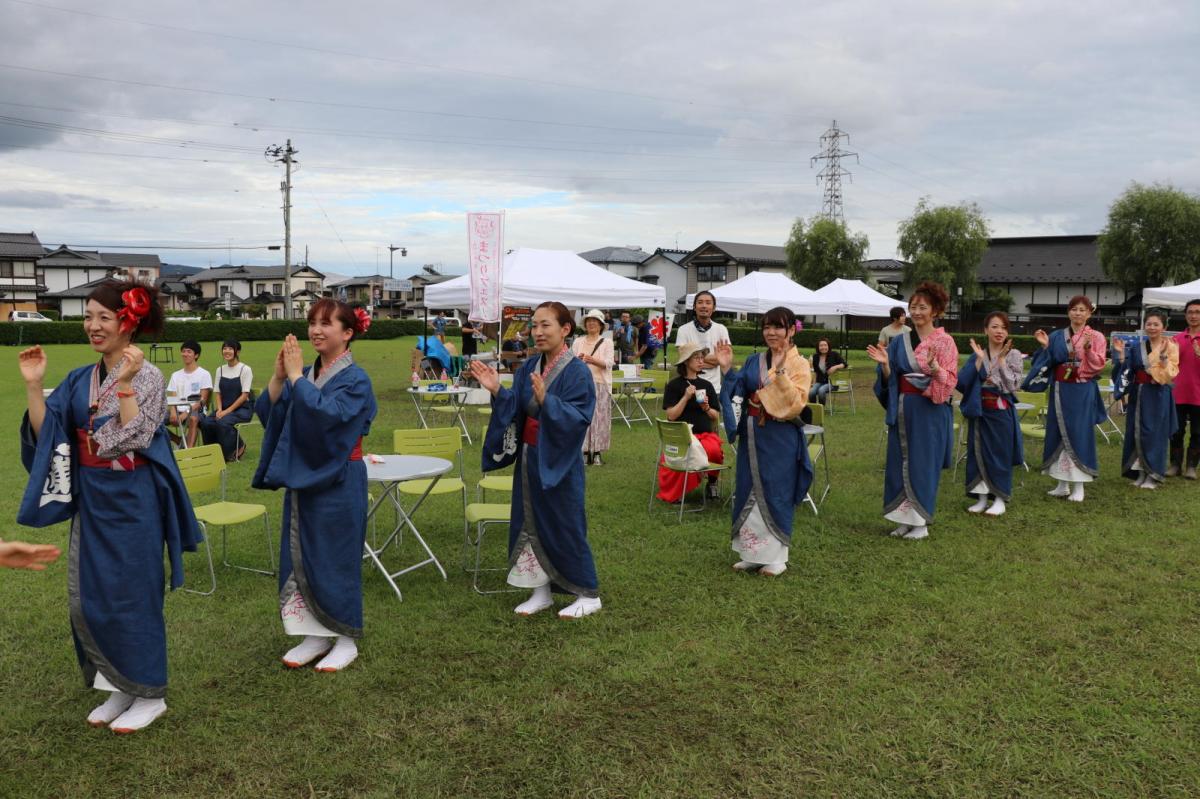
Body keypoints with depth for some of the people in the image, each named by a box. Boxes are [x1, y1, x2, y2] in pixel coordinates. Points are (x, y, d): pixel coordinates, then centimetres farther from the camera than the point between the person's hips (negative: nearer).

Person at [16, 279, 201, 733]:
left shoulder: (146, 376, -12)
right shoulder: (79, 380, 7)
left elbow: (137, 438, -21)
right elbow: (45, 434, 3)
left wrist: (126, 384, -27)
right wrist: (33, 385, -5)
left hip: (132, 501, -7)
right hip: (90, 500, 7)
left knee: (132, 595, 2)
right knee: (88, 597, 12)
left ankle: (149, 694, 18)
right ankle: (120, 688, 28)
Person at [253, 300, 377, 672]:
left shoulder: (355, 379, -11)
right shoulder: (305, 373, 7)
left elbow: (327, 414, -28)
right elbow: (268, 414, 1)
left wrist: (296, 376, -21)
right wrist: (278, 376, -12)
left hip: (338, 481, -7)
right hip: (302, 479, 7)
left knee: (336, 558, 2)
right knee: (300, 557, 11)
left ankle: (345, 640, 16)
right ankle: (315, 634, 24)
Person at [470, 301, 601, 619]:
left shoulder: (577, 372, -15)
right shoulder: (528, 368, 5)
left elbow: (579, 417, -25)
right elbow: (515, 411, 3)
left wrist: (546, 400, -37)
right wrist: (497, 390, -13)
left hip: (559, 461, -7)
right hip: (530, 458, 7)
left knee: (564, 526, 1)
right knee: (530, 522, 12)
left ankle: (588, 595, 17)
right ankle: (541, 592, 25)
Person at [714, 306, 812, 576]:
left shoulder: (799, 364, -6)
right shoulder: (754, 361, 9)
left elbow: (795, 404, -19)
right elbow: (737, 391, 7)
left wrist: (780, 372, -27)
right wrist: (727, 368, -4)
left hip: (780, 439, -5)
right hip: (752, 435, 5)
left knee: (776, 494, 2)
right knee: (749, 491, 9)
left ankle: (775, 557, 15)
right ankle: (752, 552, 21)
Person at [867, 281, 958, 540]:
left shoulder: (944, 342, -5)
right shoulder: (900, 341, 8)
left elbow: (950, 381, -11)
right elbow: (890, 379, 8)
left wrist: (934, 367, -29)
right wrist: (884, 364, -12)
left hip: (930, 411, -5)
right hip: (902, 409, 5)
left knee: (923, 464, 0)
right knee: (900, 463, 6)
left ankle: (921, 522, 10)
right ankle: (904, 518, 16)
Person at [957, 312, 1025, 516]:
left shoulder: (1013, 355, -2)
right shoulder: (977, 354, 5)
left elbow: (1014, 386, -11)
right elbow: (962, 381, -8)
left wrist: (1001, 360, -14)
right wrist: (979, 360, -14)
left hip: (1001, 411, -3)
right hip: (979, 411, 3)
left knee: (1000, 453, 2)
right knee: (979, 452, 6)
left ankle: (1000, 499, 13)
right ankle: (982, 498, 17)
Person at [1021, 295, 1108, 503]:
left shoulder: (1096, 337, 1)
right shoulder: (1057, 336, 9)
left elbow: (1098, 365, -9)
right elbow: (1049, 363, 7)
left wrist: (1088, 348, -23)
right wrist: (1045, 346, -6)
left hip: (1082, 392, -4)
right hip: (1060, 390, 4)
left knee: (1079, 434, -3)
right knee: (1059, 434, 6)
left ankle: (1078, 485, 4)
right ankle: (1062, 483, 15)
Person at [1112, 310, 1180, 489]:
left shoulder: (1170, 346, -4)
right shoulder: (1137, 346, 8)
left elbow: (1171, 374, -13)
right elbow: (1127, 370, 5)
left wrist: (1163, 356, -25)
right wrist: (1121, 354, -6)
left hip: (1158, 396, -4)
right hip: (1138, 394, 4)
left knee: (1154, 433, -2)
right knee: (1137, 433, 7)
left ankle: (1153, 475, 7)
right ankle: (1140, 472, 18)